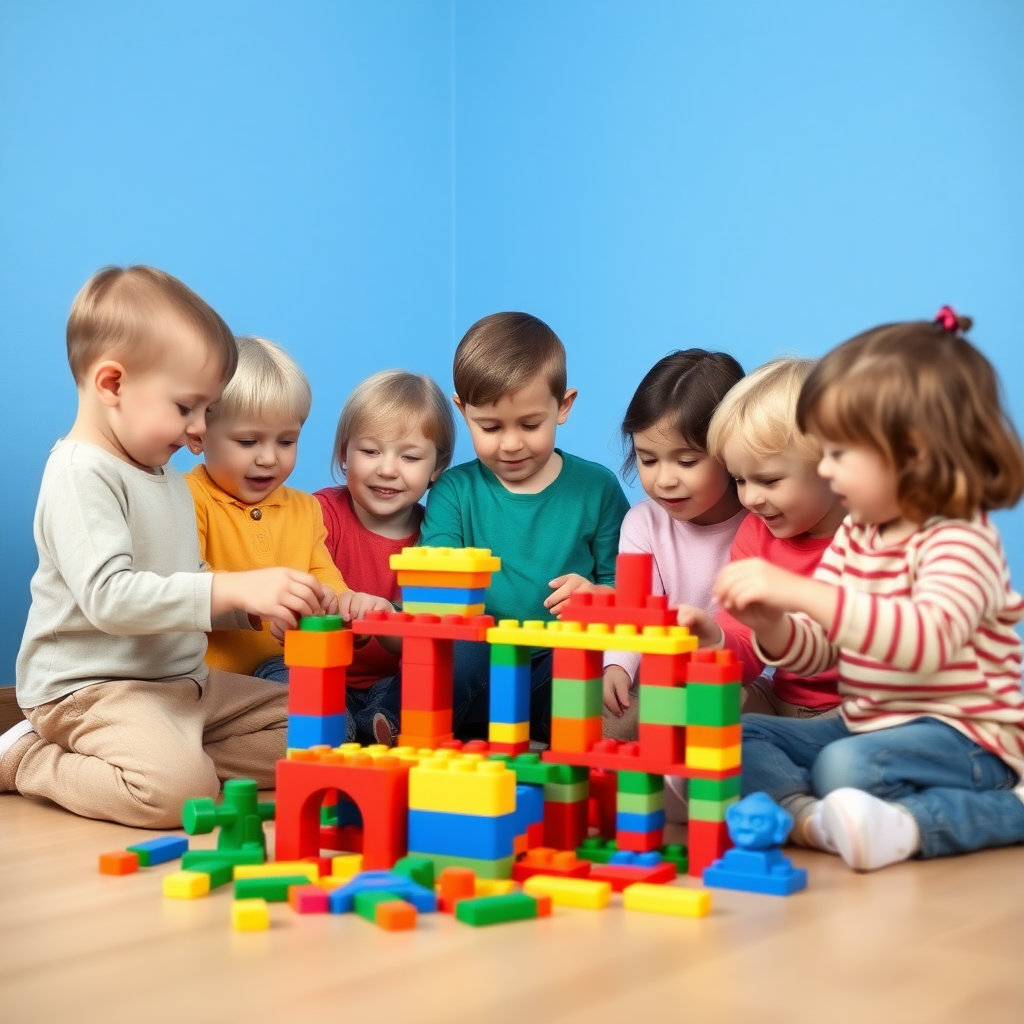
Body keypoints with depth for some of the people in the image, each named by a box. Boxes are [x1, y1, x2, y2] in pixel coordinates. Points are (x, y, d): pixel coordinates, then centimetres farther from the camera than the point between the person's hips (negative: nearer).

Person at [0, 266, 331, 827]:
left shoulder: (167, 479, 16)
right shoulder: (80, 475, -15)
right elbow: (108, 597, -28)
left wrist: (256, 606, 5)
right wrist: (235, 589, -32)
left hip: (183, 678, 9)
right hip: (91, 687, -9)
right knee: (181, 789, -34)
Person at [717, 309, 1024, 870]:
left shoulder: (960, 542, -18)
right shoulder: (854, 535, 8)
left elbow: (927, 640, -38)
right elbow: (815, 651, 11)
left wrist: (800, 591, -43)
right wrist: (771, 624, -14)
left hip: (965, 739, -9)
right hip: (864, 727, 9)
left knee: (849, 766, -36)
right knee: (737, 735, -7)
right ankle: (807, 814, -29)